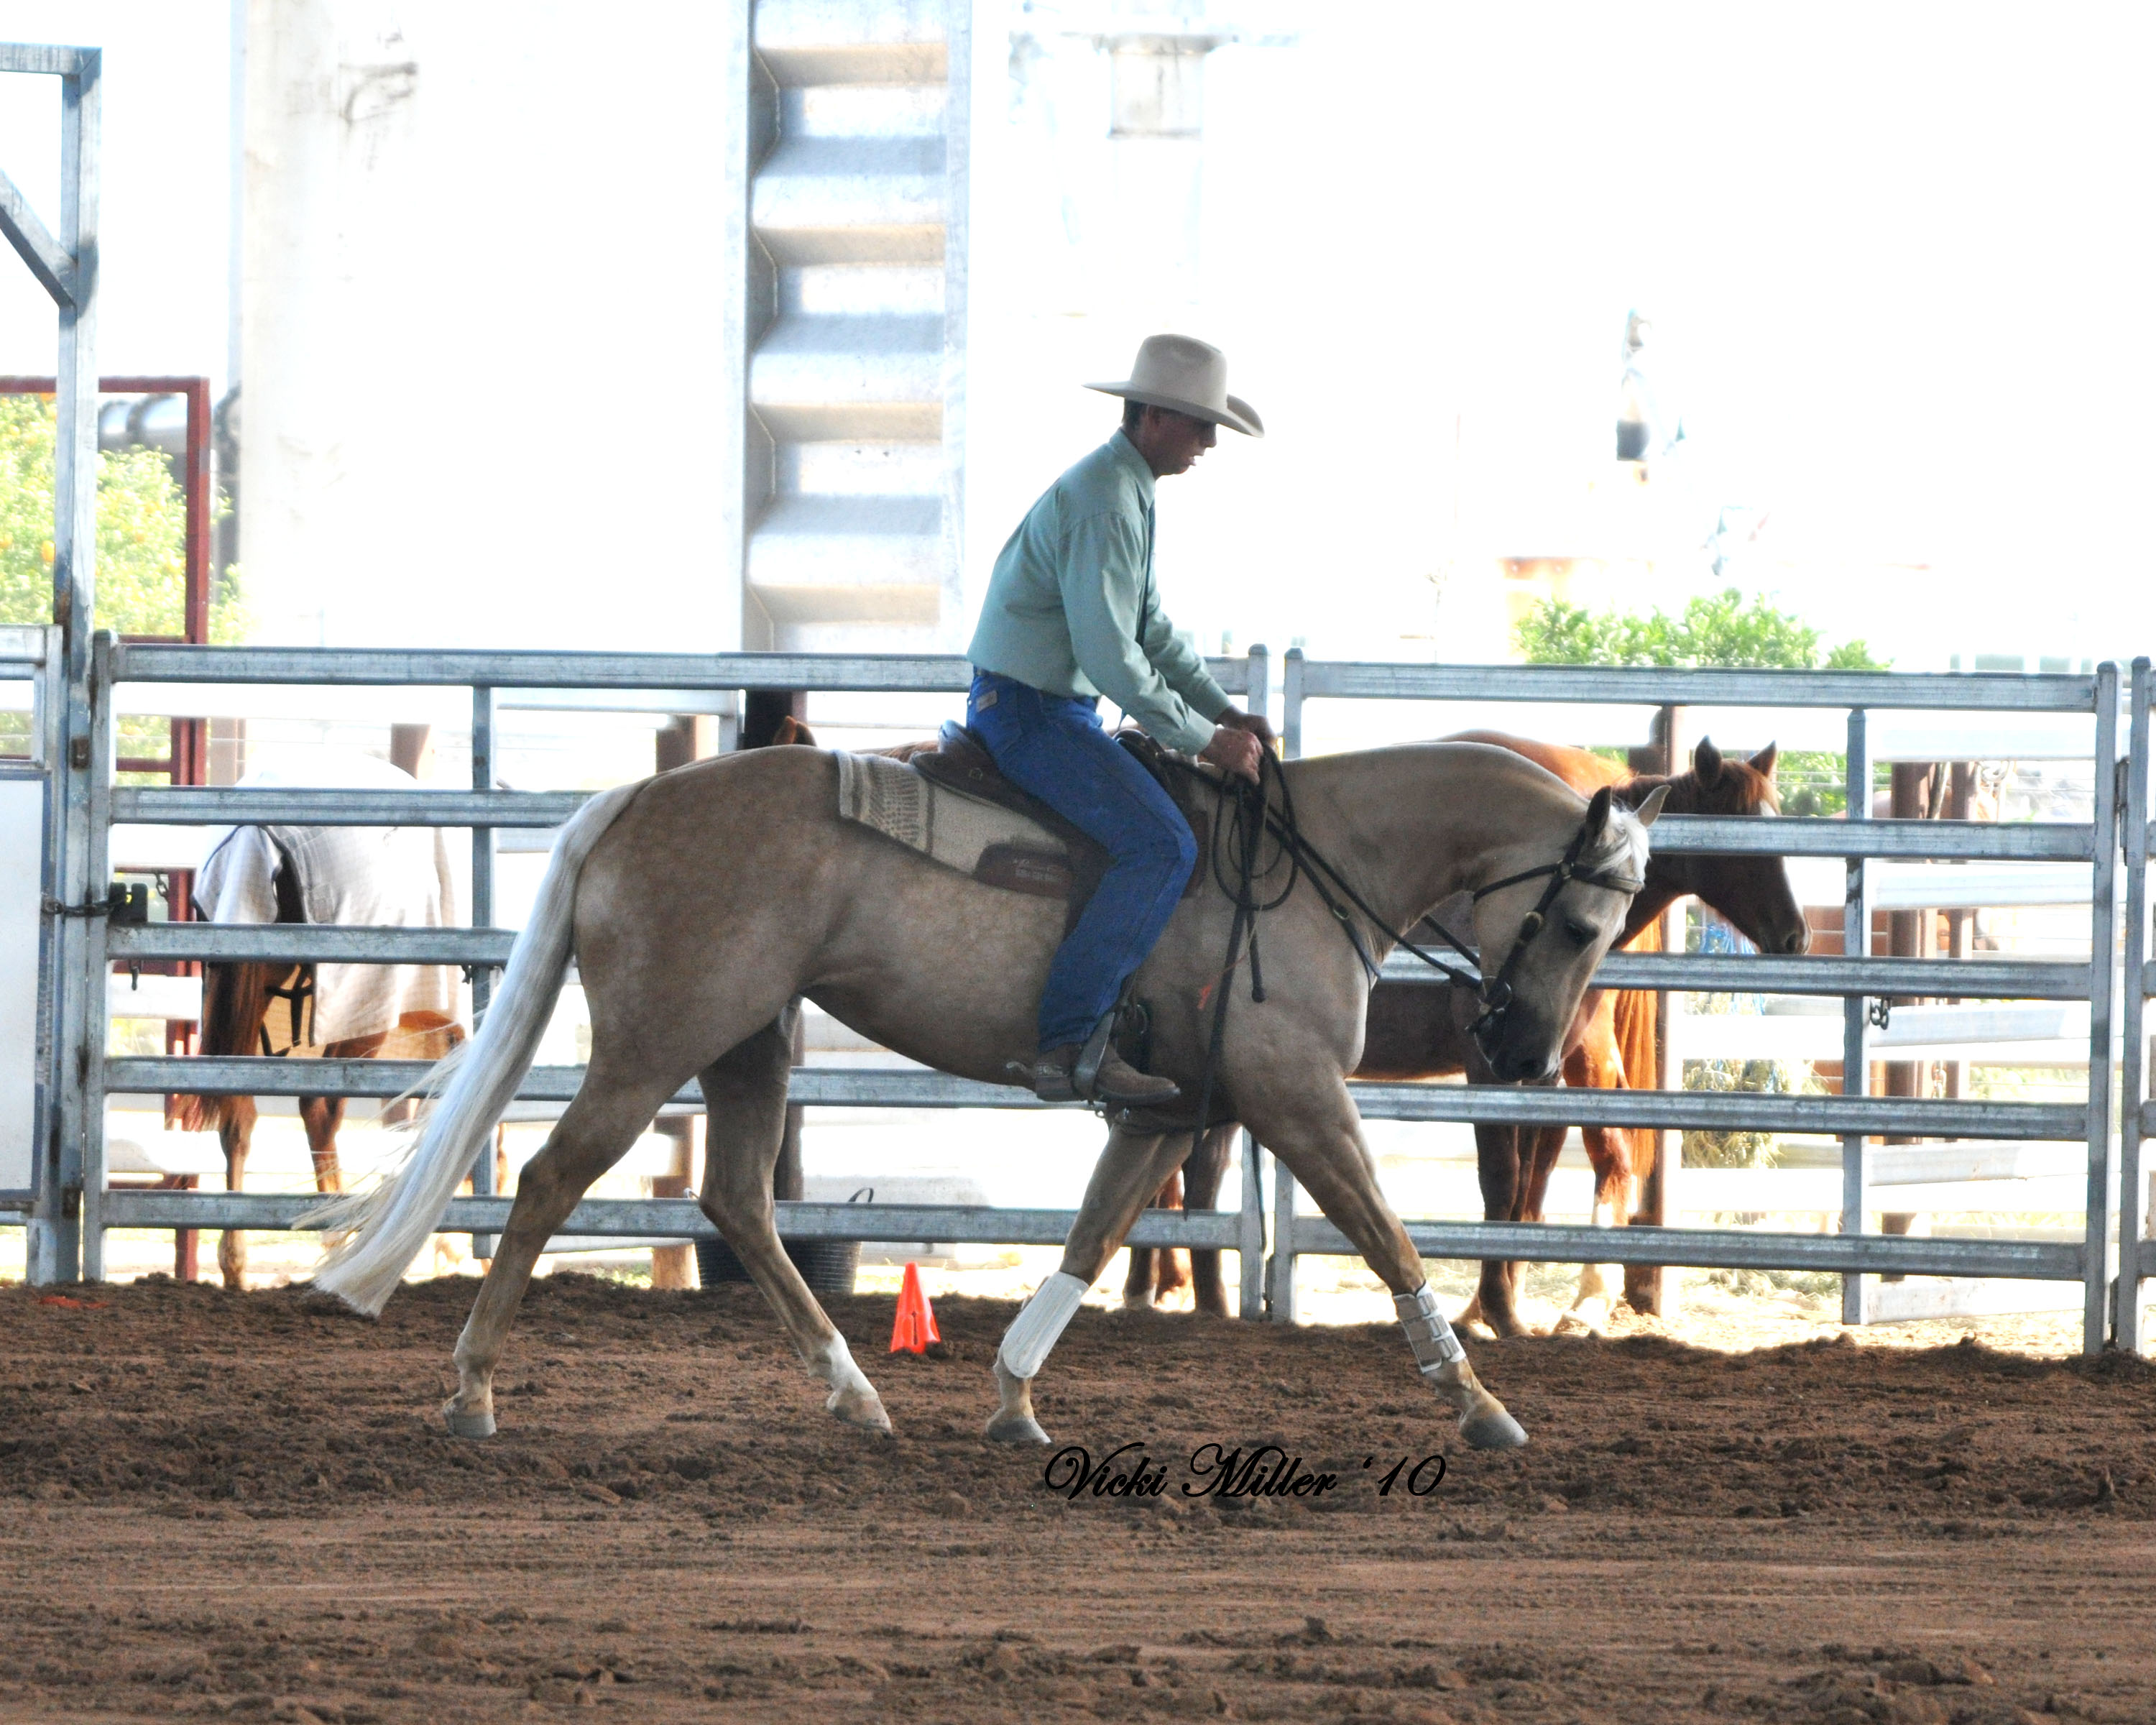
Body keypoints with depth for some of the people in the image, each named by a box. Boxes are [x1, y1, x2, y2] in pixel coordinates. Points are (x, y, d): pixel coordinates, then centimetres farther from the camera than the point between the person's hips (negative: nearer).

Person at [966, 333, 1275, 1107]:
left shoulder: (1128, 491, 15)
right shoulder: (1102, 502, -20)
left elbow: (1153, 629, 22)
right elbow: (1110, 656, -24)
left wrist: (1224, 714, 10)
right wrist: (1205, 740, -17)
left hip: (1056, 707, 11)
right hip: (1028, 712, -11)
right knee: (1161, 845, -22)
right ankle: (1068, 1042, -26)